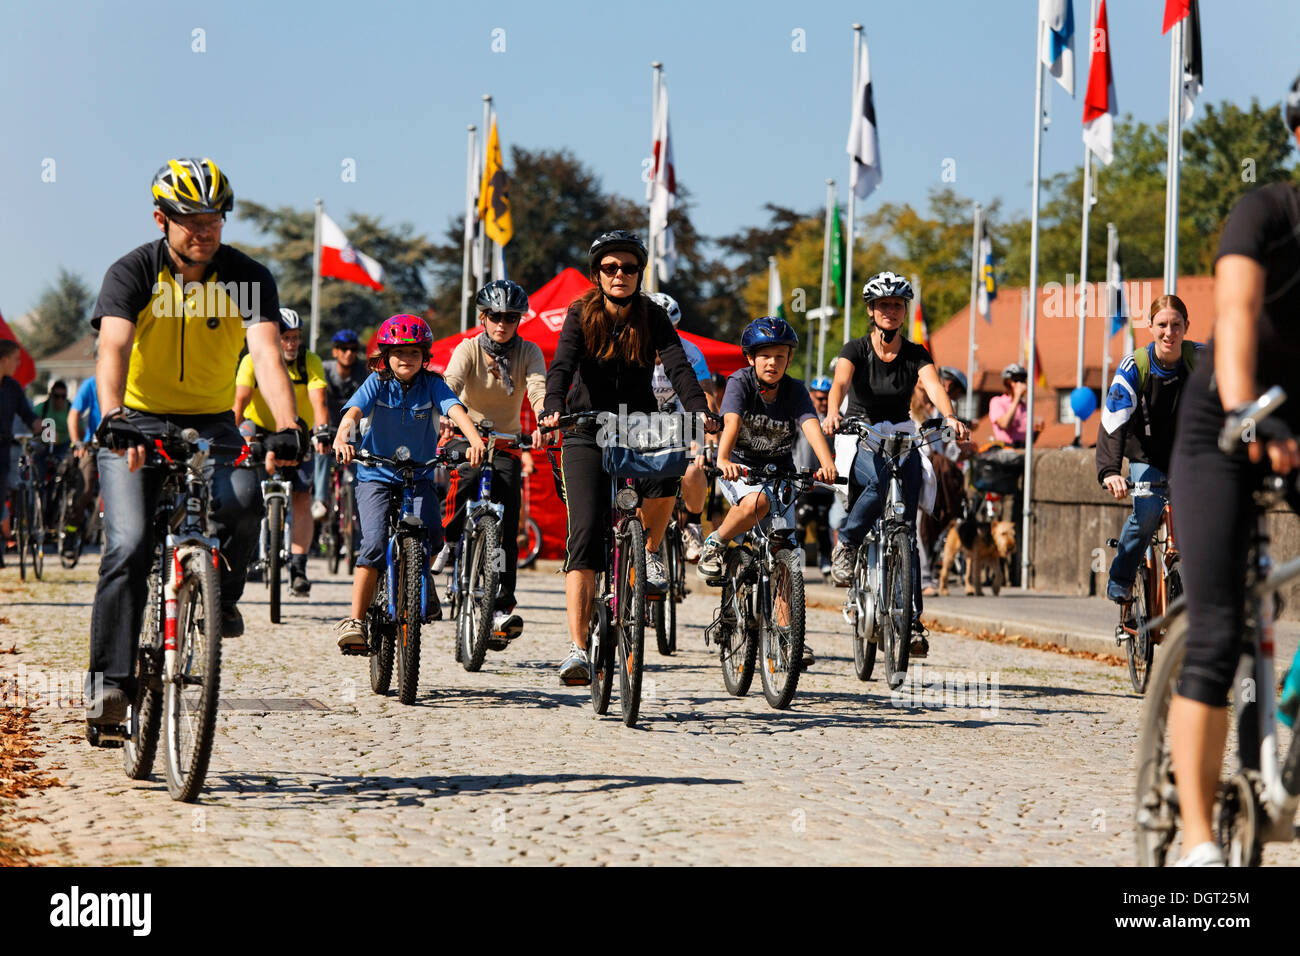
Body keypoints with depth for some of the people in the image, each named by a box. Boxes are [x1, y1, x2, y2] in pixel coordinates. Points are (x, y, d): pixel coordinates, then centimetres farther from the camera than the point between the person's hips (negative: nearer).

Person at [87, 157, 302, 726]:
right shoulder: (133, 273, -14)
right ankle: (111, 679, -14)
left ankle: (222, 596, 0)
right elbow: (113, 348, -30)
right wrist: (112, 417, -49)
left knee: (242, 501, -29)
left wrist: (286, 428, -42)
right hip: (137, 424, -1)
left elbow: (267, 353, -25)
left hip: (211, 423, 1)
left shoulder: (248, 278, -10)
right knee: (128, 545, -19)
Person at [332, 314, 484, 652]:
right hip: (376, 475, -1)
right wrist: (342, 437, -45)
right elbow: (353, 411, -23)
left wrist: (475, 439, -42)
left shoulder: (432, 384, -4)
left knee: (431, 535, -22)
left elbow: (456, 410, -21)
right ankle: (355, 621, -15)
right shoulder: (377, 382, -6)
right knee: (375, 545, -20)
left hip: (419, 476, 1)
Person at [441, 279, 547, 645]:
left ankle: (502, 607, -16)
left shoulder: (529, 352, -6)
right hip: (467, 435, 0)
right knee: (469, 479, -28)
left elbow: (539, 389, -23)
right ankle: (448, 539, 0)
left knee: (508, 516, -14)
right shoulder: (468, 349, -10)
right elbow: (450, 386, -27)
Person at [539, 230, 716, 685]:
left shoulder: (652, 317, -4)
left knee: (665, 478, -33)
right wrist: (553, 409, -41)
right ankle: (578, 649, -14)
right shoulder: (581, 315, -6)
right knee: (585, 536, -13)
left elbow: (678, 366, -18)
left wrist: (698, 412, -37)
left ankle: (650, 551, 1)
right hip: (587, 432, -1)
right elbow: (562, 365, -20)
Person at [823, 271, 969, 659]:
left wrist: (949, 417, -39)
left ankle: (910, 619, -8)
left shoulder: (915, 354, 0)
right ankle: (846, 544, -15)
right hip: (859, 446, -2)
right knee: (883, 479, -37)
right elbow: (840, 382, -24)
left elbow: (934, 387, -18)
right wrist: (832, 413, -46)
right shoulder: (856, 350, -5)